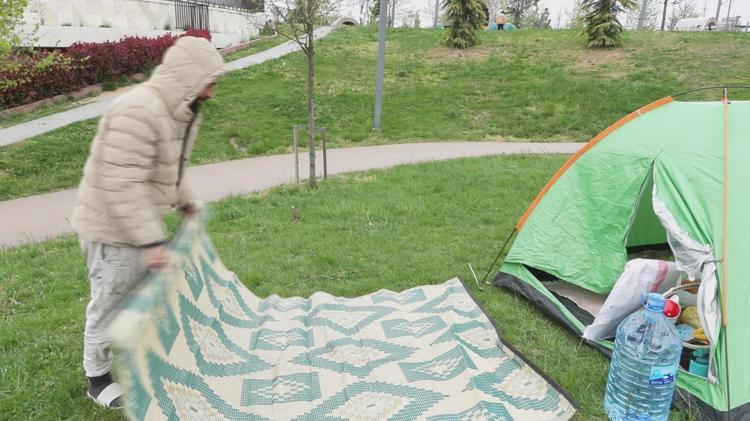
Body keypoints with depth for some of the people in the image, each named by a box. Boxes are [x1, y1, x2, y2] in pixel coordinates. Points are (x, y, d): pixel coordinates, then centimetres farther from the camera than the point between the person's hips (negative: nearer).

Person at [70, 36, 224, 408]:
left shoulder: (178, 111, 3)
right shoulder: (139, 112, -29)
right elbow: (122, 184, -32)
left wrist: (185, 202, 22)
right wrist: (152, 240, -33)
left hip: (139, 223, 9)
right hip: (111, 227, -9)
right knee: (109, 304, 7)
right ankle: (97, 377, 28)